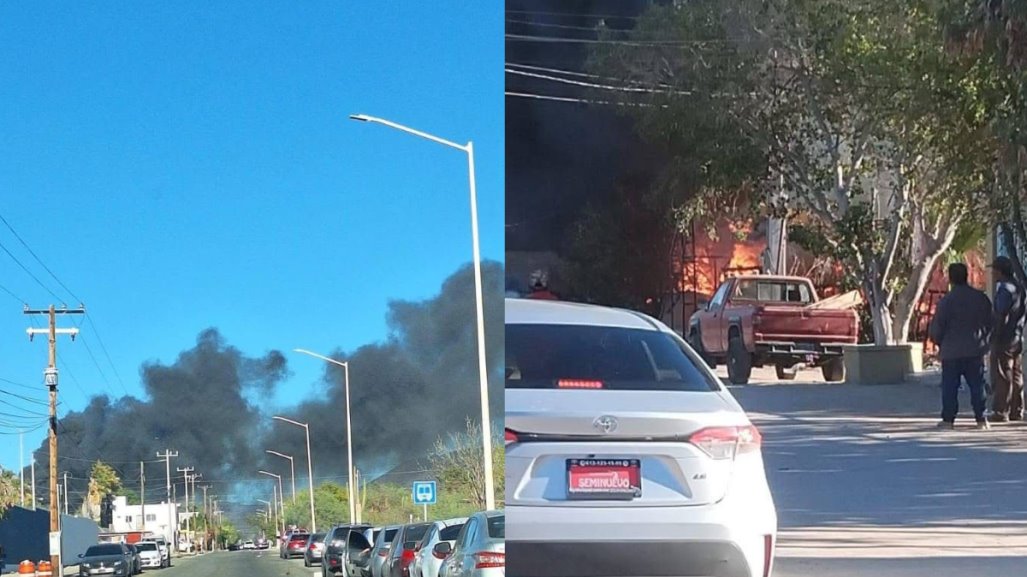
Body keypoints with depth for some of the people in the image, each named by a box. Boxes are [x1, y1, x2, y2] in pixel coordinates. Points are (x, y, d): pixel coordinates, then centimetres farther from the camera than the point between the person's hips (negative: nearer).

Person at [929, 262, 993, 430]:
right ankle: (981, 419, 4)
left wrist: (939, 342, 12)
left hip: (951, 351, -3)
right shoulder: (981, 298, 1)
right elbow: (989, 323, 10)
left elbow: (936, 327, -7)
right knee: (977, 386, 7)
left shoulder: (946, 301, -12)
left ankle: (948, 419, 2)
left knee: (950, 387, 4)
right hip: (975, 350, 3)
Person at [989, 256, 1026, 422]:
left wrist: (995, 337, -17)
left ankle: (1001, 412, -6)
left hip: (1004, 339, -9)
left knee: (1002, 378, -6)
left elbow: (1002, 316, -19)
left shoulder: (1004, 289, -15)